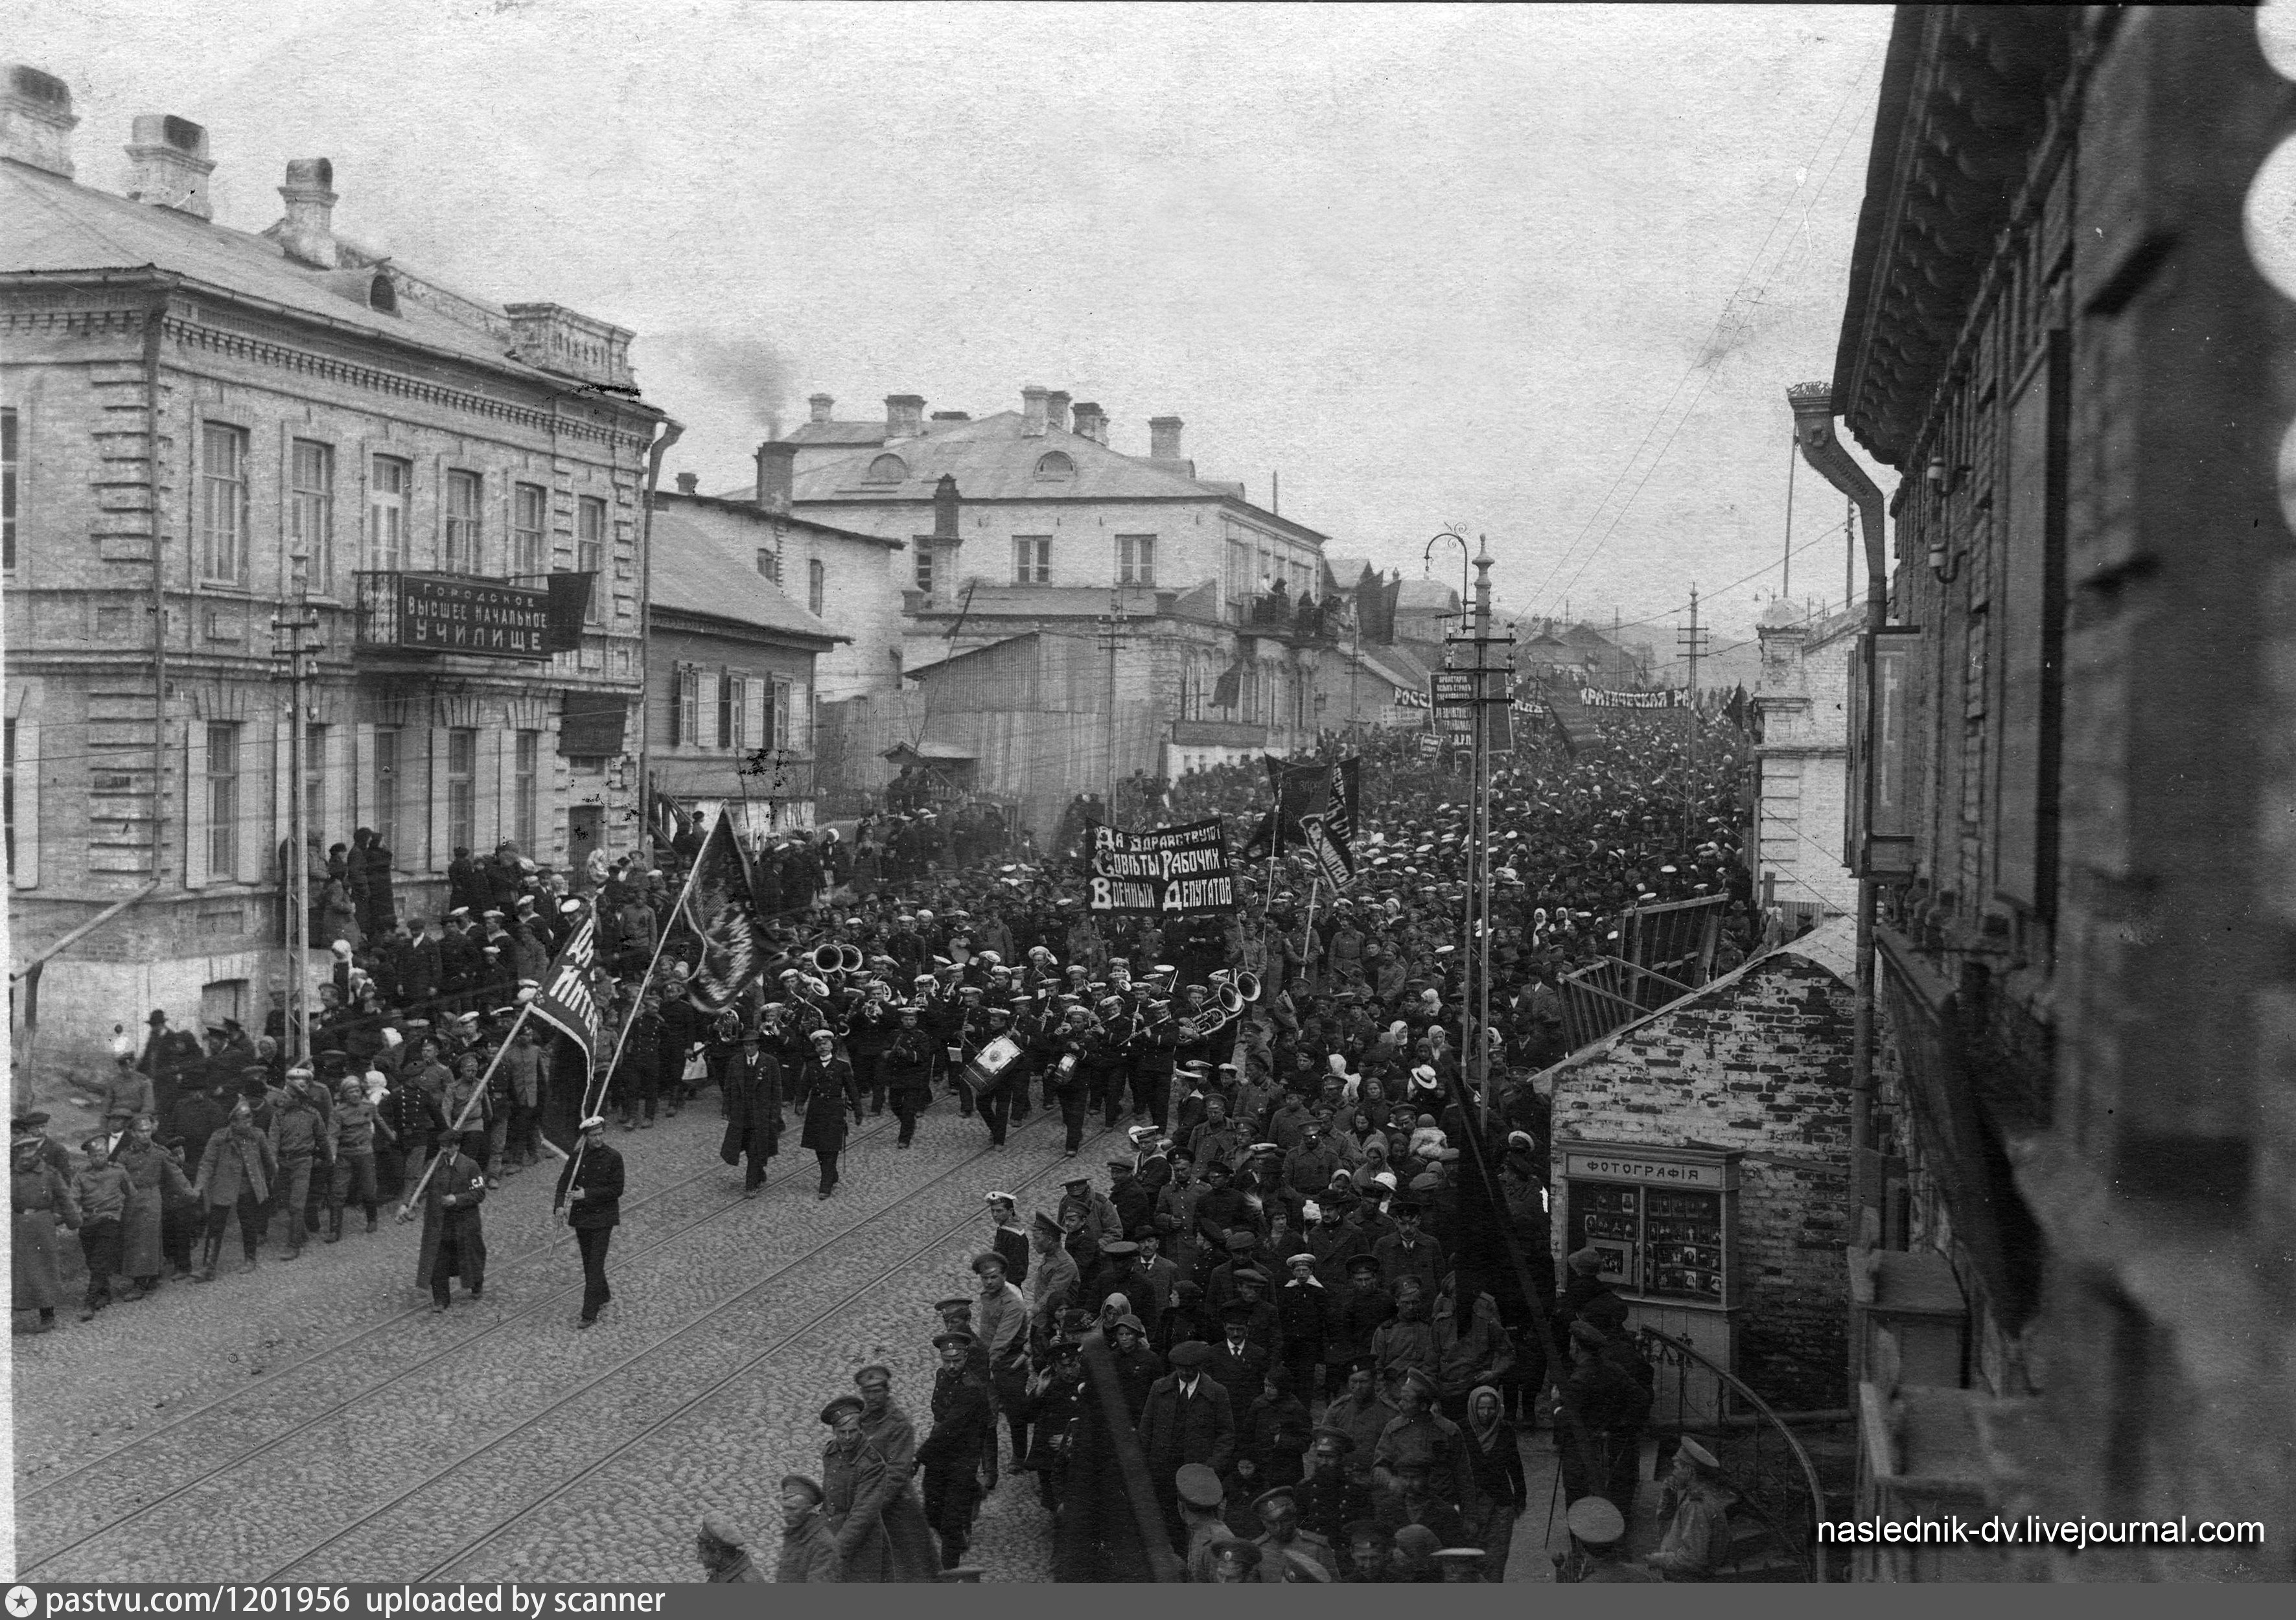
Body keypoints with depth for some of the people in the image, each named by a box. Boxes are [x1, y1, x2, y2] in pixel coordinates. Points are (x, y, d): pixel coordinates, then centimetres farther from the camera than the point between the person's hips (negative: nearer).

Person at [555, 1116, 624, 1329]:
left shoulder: (613, 1157, -8)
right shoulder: (577, 1156, 1)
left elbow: (616, 1190, -11)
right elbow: (565, 1181, -5)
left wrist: (587, 1194, -18)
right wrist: (560, 1205, -22)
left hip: (603, 1217, -4)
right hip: (581, 1215, 4)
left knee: (595, 1264, -8)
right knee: (588, 1261, 17)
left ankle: (589, 1315, -9)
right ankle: (603, 1295, 41)